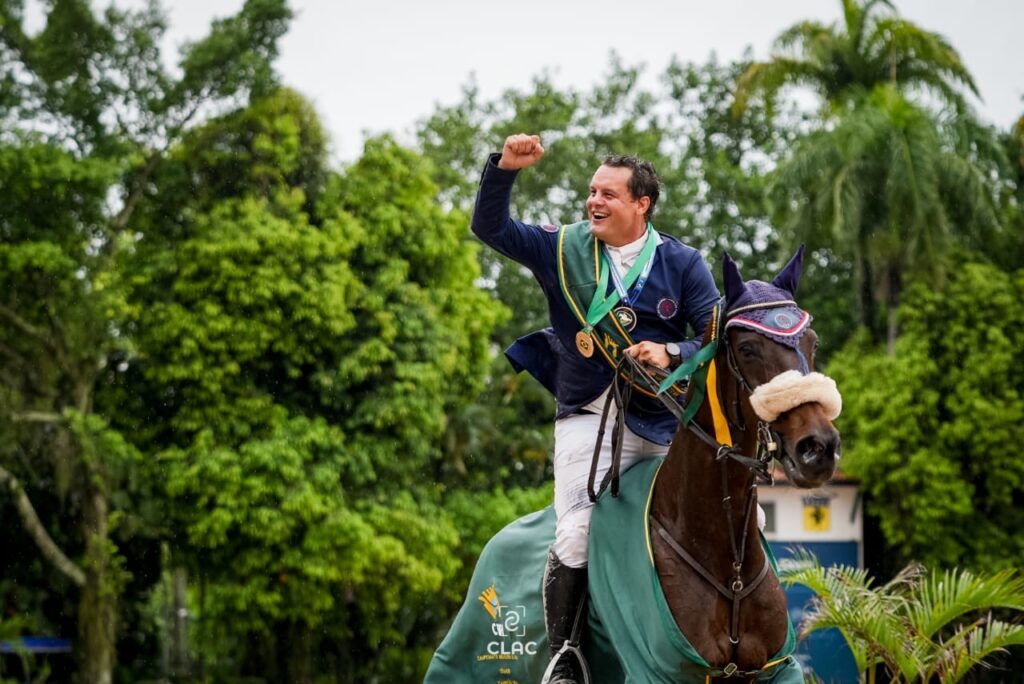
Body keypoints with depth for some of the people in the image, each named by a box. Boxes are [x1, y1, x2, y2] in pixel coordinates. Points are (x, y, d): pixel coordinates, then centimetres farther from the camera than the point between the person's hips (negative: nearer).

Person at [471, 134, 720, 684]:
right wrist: (504, 168, -15)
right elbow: (490, 227, 0)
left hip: (667, 418, 1)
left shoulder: (682, 264, 2)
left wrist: (672, 354, -19)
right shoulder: (564, 251, 4)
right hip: (590, 417, -1)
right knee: (576, 536, -18)